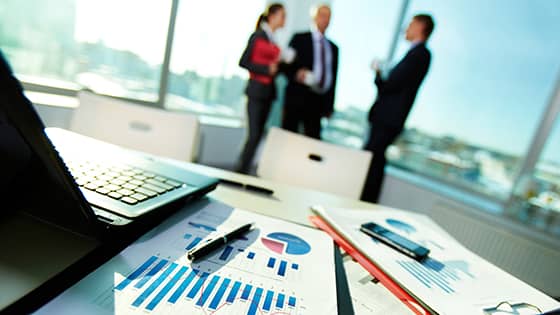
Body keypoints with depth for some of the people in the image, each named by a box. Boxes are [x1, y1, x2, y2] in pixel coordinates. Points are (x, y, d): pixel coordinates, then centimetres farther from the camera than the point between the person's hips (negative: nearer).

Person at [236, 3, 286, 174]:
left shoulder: (273, 41, 16)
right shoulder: (257, 36, -2)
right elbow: (243, 62, -7)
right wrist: (267, 69, -14)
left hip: (268, 92, 7)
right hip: (256, 90, -7)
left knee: (259, 134, 5)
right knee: (254, 134, -11)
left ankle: (243, 169, 13)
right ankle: (242, 169, 0)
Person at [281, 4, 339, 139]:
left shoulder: (333, 47, 17)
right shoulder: (299, 38, 6)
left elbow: (333, 77, 14)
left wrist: (330, 105, 9)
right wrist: (296, 73, -21)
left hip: (318, 101, 4)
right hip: (297, 97, -3)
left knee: (313, 139, 2)